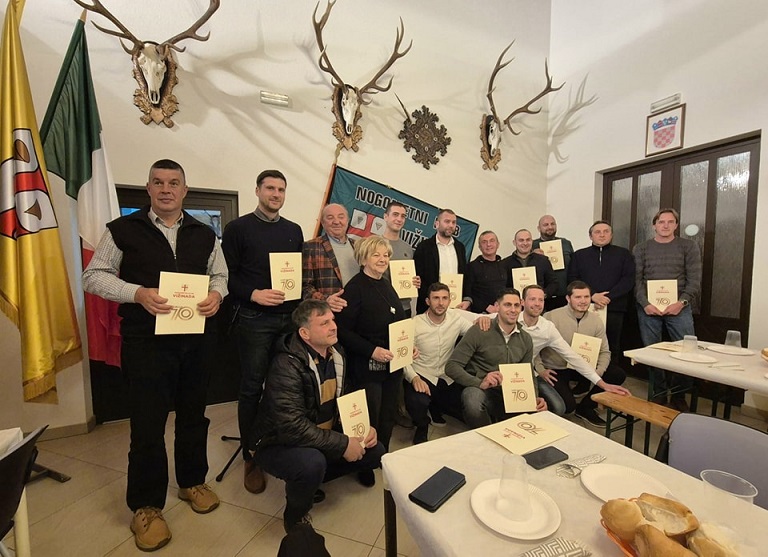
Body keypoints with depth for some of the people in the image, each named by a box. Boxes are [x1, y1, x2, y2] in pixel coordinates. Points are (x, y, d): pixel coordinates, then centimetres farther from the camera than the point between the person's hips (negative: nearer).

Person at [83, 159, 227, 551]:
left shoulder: (204, 235, 9)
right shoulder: (123, 230, 2)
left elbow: (220, 275, 13)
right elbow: (93, 276, 0)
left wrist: (216, 294, -10)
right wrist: (138, 293, -18)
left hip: (197, 338, 3)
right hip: (146, 340, -2)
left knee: (193, 414, 16)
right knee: (147, 423, 5)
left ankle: (192, 482, 38)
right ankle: (145, 507, 27)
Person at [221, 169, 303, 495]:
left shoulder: (294, 231, 13)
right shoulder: (238, 229, 0)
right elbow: (226, 276, -5)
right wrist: (254, 294, -19)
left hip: (291, 317, 4)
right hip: (254, 319, -4)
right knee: (252, 389, 5)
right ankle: (250, 457, 23)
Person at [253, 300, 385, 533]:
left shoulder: (337, 354, -3)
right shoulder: (287, 365, -28)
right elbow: (292, 427, -32)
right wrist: (342, 444, -28)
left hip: (325, 437, 7)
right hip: (280, 444, -7)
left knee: (375, 452, -1)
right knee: (312, 462, -37)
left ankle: (309, 480, 15)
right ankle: (295, 518, -1)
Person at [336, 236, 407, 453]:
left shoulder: (386, 285, 11)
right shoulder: (355, 287, -12)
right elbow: (343, 331, -18)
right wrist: (372, 351, -24)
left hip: (392, 365, 7)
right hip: (368, 367, -7)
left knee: (388, 417, 17)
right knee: (369, 420, 4)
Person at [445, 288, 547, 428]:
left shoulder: (526, 339, 10)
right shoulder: (479, 331, -10)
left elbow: (528, 375, 18)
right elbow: (451, 366, -14)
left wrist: (535, 398, -2)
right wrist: (479, 382, -28)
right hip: (480, 390, -5)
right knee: (473, 399, -38)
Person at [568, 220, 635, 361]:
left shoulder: (623, 254, 14)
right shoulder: (579, 255, 14)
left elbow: (628, 280, 2)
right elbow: (572, 279, 3)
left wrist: (608, 297, -11)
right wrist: (592, 295, -11)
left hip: (614, 309, 1)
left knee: (612, 348, 4)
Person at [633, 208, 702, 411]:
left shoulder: (689, 247, 7)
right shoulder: (641, 249, 8)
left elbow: (694, 280, 1)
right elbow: (636, 279, 1)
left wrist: (681, 302, -13)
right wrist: (645, 304, -12)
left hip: (679, 307, 0)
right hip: (648, 308, 0)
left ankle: (679, 395, 15)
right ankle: (659, 394, 18)